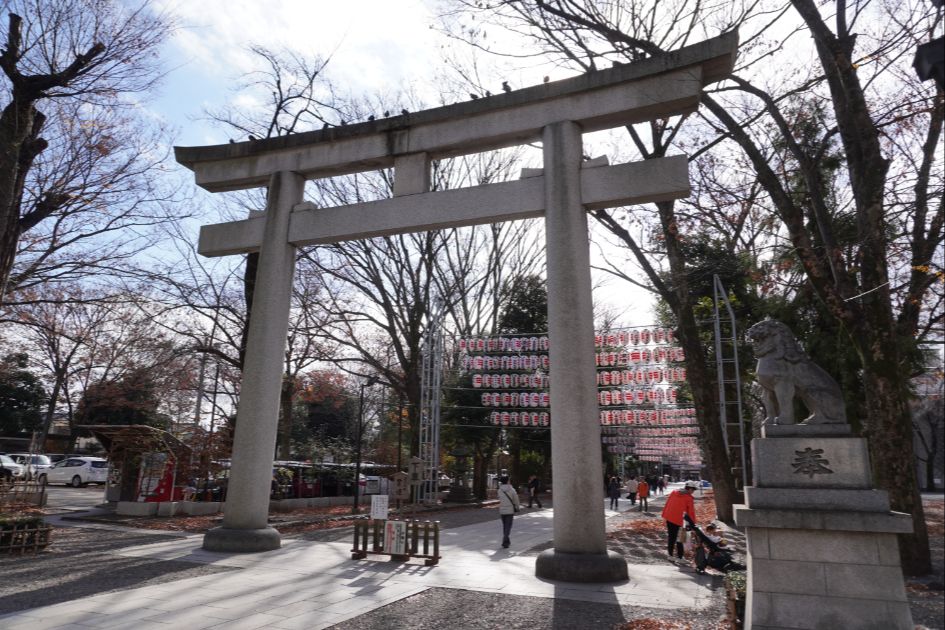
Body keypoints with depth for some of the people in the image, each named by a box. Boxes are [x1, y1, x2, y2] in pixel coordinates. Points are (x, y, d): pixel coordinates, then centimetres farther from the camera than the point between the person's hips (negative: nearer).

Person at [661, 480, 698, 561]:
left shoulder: (674, 492, 9)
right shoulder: (688, 498, -6)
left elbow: (667, 504, 10)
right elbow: (691, 511, -4)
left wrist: (664, 515, 16)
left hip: (668, 517, 5)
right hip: (678, 519, -5)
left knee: (670, 536, 14)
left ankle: (670, 554, 19)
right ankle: (680, 557, 3)